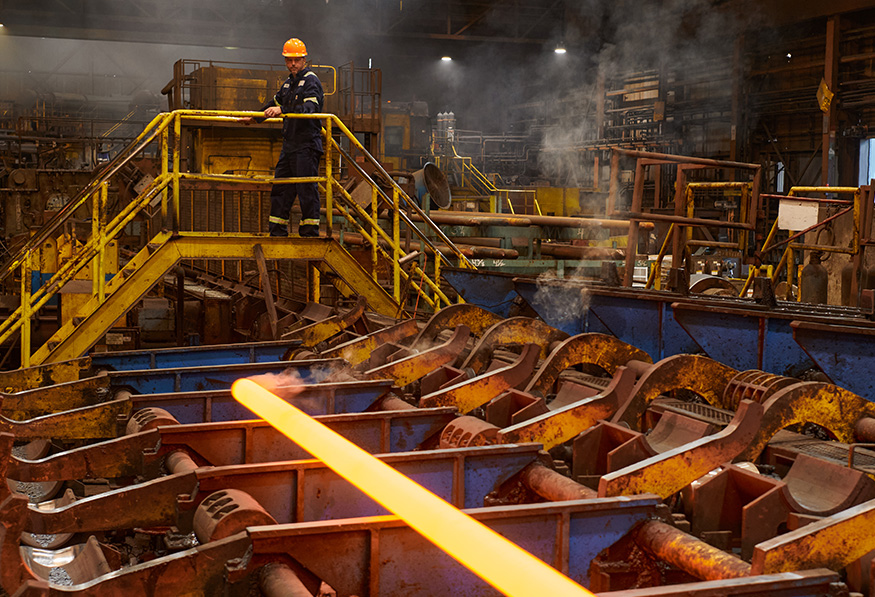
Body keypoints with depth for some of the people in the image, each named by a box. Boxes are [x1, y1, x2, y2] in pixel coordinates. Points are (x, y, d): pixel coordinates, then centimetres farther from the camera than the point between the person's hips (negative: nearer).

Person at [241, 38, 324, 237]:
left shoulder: (311, 81, -8)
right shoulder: (289, 82, 19)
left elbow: (309, 108, -25)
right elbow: (275, 102, 36)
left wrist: (282, 110, -36)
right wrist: (254, 117, 44)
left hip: (306, 145, -9)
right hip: (289, 144, 9)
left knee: (307, 190, -8)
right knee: (280, 189, 9)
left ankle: (310, 233, -5)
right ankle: (277, 233, 15)